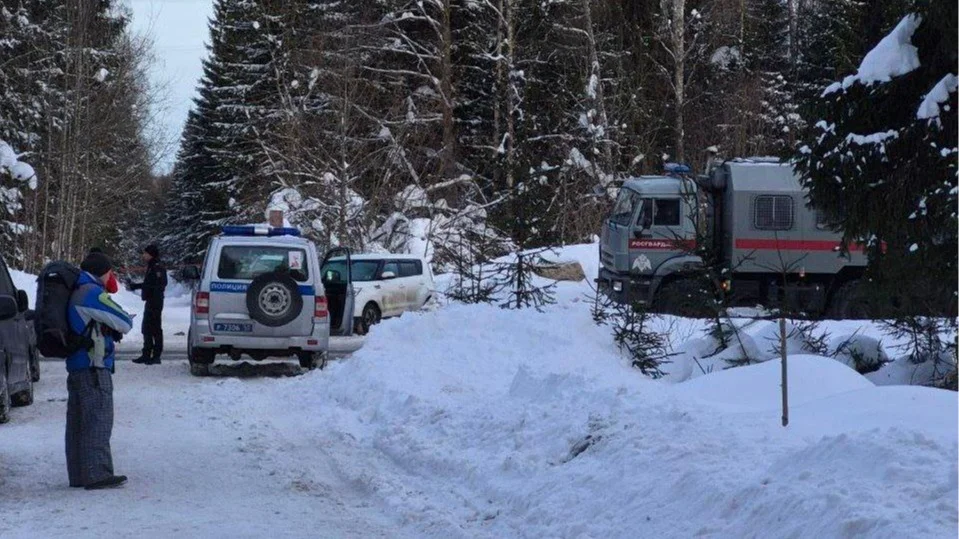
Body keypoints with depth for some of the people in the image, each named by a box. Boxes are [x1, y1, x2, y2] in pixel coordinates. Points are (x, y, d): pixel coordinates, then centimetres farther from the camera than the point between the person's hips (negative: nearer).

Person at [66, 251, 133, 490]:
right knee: (98, 420, -8)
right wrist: (122, 324, 9)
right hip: (93, 367, -10)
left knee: (77, 421, 11)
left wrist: (109, 328, 6)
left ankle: (78, 474, 16)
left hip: (76, 365, 10)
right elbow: (125, 323, -14)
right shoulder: (93, 293, -14)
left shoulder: (74, 293, 16)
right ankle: (97, 474, -10)